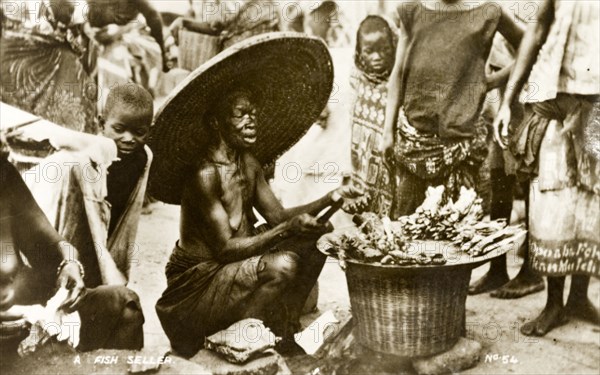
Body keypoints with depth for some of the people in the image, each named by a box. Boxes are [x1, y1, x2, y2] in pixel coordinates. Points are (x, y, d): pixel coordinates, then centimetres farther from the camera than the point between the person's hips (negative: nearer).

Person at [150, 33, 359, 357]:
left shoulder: (248, 161, 2)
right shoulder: (204, 173, -23)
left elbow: (277, 215, 3)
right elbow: (226, 248, -25)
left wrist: (330, 199, -9)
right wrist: (288, 230, -32)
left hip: (237, 265, 8)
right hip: (197, 279, -8)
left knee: (314, 238, 1)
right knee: (280, 266, -29)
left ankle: (280, 329, 6)